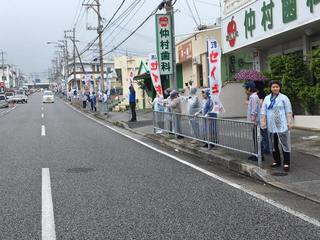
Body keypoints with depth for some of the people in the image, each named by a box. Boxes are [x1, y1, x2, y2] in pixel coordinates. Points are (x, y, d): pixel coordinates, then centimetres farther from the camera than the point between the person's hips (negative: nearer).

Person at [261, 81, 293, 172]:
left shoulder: (284, 98, 1)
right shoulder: (267, 98, 10)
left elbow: (288, 111, -2)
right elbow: (263, 111, 10)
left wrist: (289, 122, -10)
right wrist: (263, 121, 0)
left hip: (282, 126, -4)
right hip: (271, 126, 4)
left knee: (285, 144, -5)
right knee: (273, 144, 11)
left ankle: (286, 163, 0)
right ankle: (277, 161, 23)